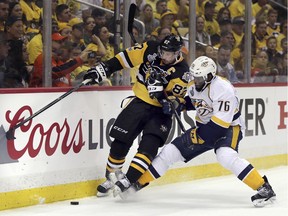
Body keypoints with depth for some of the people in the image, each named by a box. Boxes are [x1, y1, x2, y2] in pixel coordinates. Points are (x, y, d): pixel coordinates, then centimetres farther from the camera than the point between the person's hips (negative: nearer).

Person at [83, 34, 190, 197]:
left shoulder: (182, 71, -14)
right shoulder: (151, 50, -8)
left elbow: (176, 97, -13)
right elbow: (126, 57, -2)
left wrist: (172, 103, -34)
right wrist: (103, 70, -6)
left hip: (160, 110, -3)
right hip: (140, 102, 3)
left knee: (149, 146, -20)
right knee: (120, 141, -2)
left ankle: (128, 180, -23)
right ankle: (111, 177, 16)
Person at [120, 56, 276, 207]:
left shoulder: (223, 89, -27)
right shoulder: (194, 87, -2)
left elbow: (220, 123, -29)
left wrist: (198, 136, -25)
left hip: (228, 127, -8)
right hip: (205, 128, 8)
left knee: (226, 156, -37)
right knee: (170, 151, 0)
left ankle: (264, 188, -31)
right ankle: (137, 182, 13)